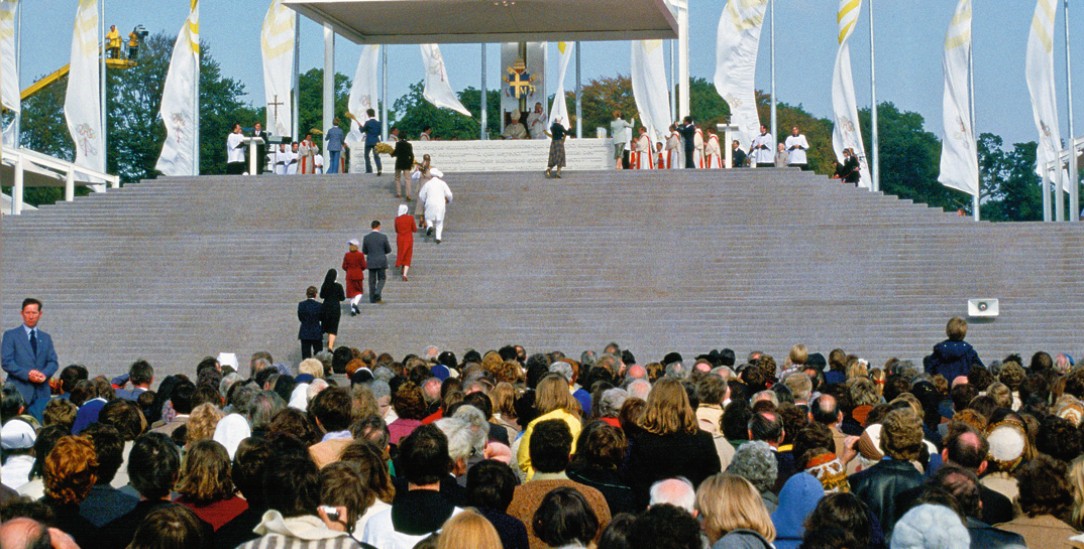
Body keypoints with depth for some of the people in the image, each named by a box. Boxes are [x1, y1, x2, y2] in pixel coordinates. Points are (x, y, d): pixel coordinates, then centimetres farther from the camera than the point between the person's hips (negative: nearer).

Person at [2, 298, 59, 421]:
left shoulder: (46, 338, 19)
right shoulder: (11, 335, 7)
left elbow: (53, 362, 12)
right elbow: (6, 362, -3)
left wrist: (45, 374, -10)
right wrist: (27, 374, -15)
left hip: (41, 392, 4)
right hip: (19, 391, -3)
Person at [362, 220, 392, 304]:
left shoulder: (366, 237, -4)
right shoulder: (383, 237, -9)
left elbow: (364, 251, 3)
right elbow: (388, 250, -1)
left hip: (371, 262, 2)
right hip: (381, 262, -2)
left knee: (372, 281, 9)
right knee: (382, 279, 11)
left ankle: (373, 299, 9)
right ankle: (377, 292, -13)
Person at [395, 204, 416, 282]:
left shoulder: (397, 219, -6)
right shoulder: (410, 218, -12)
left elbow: (396, 230, 4)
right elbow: (414, 229, -4)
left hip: (400, 238, 2)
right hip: (409, 239, -2)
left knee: (401, 253, 27)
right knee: (407, 257, 5)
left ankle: (401, 268, 44)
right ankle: (404, 274, -10)